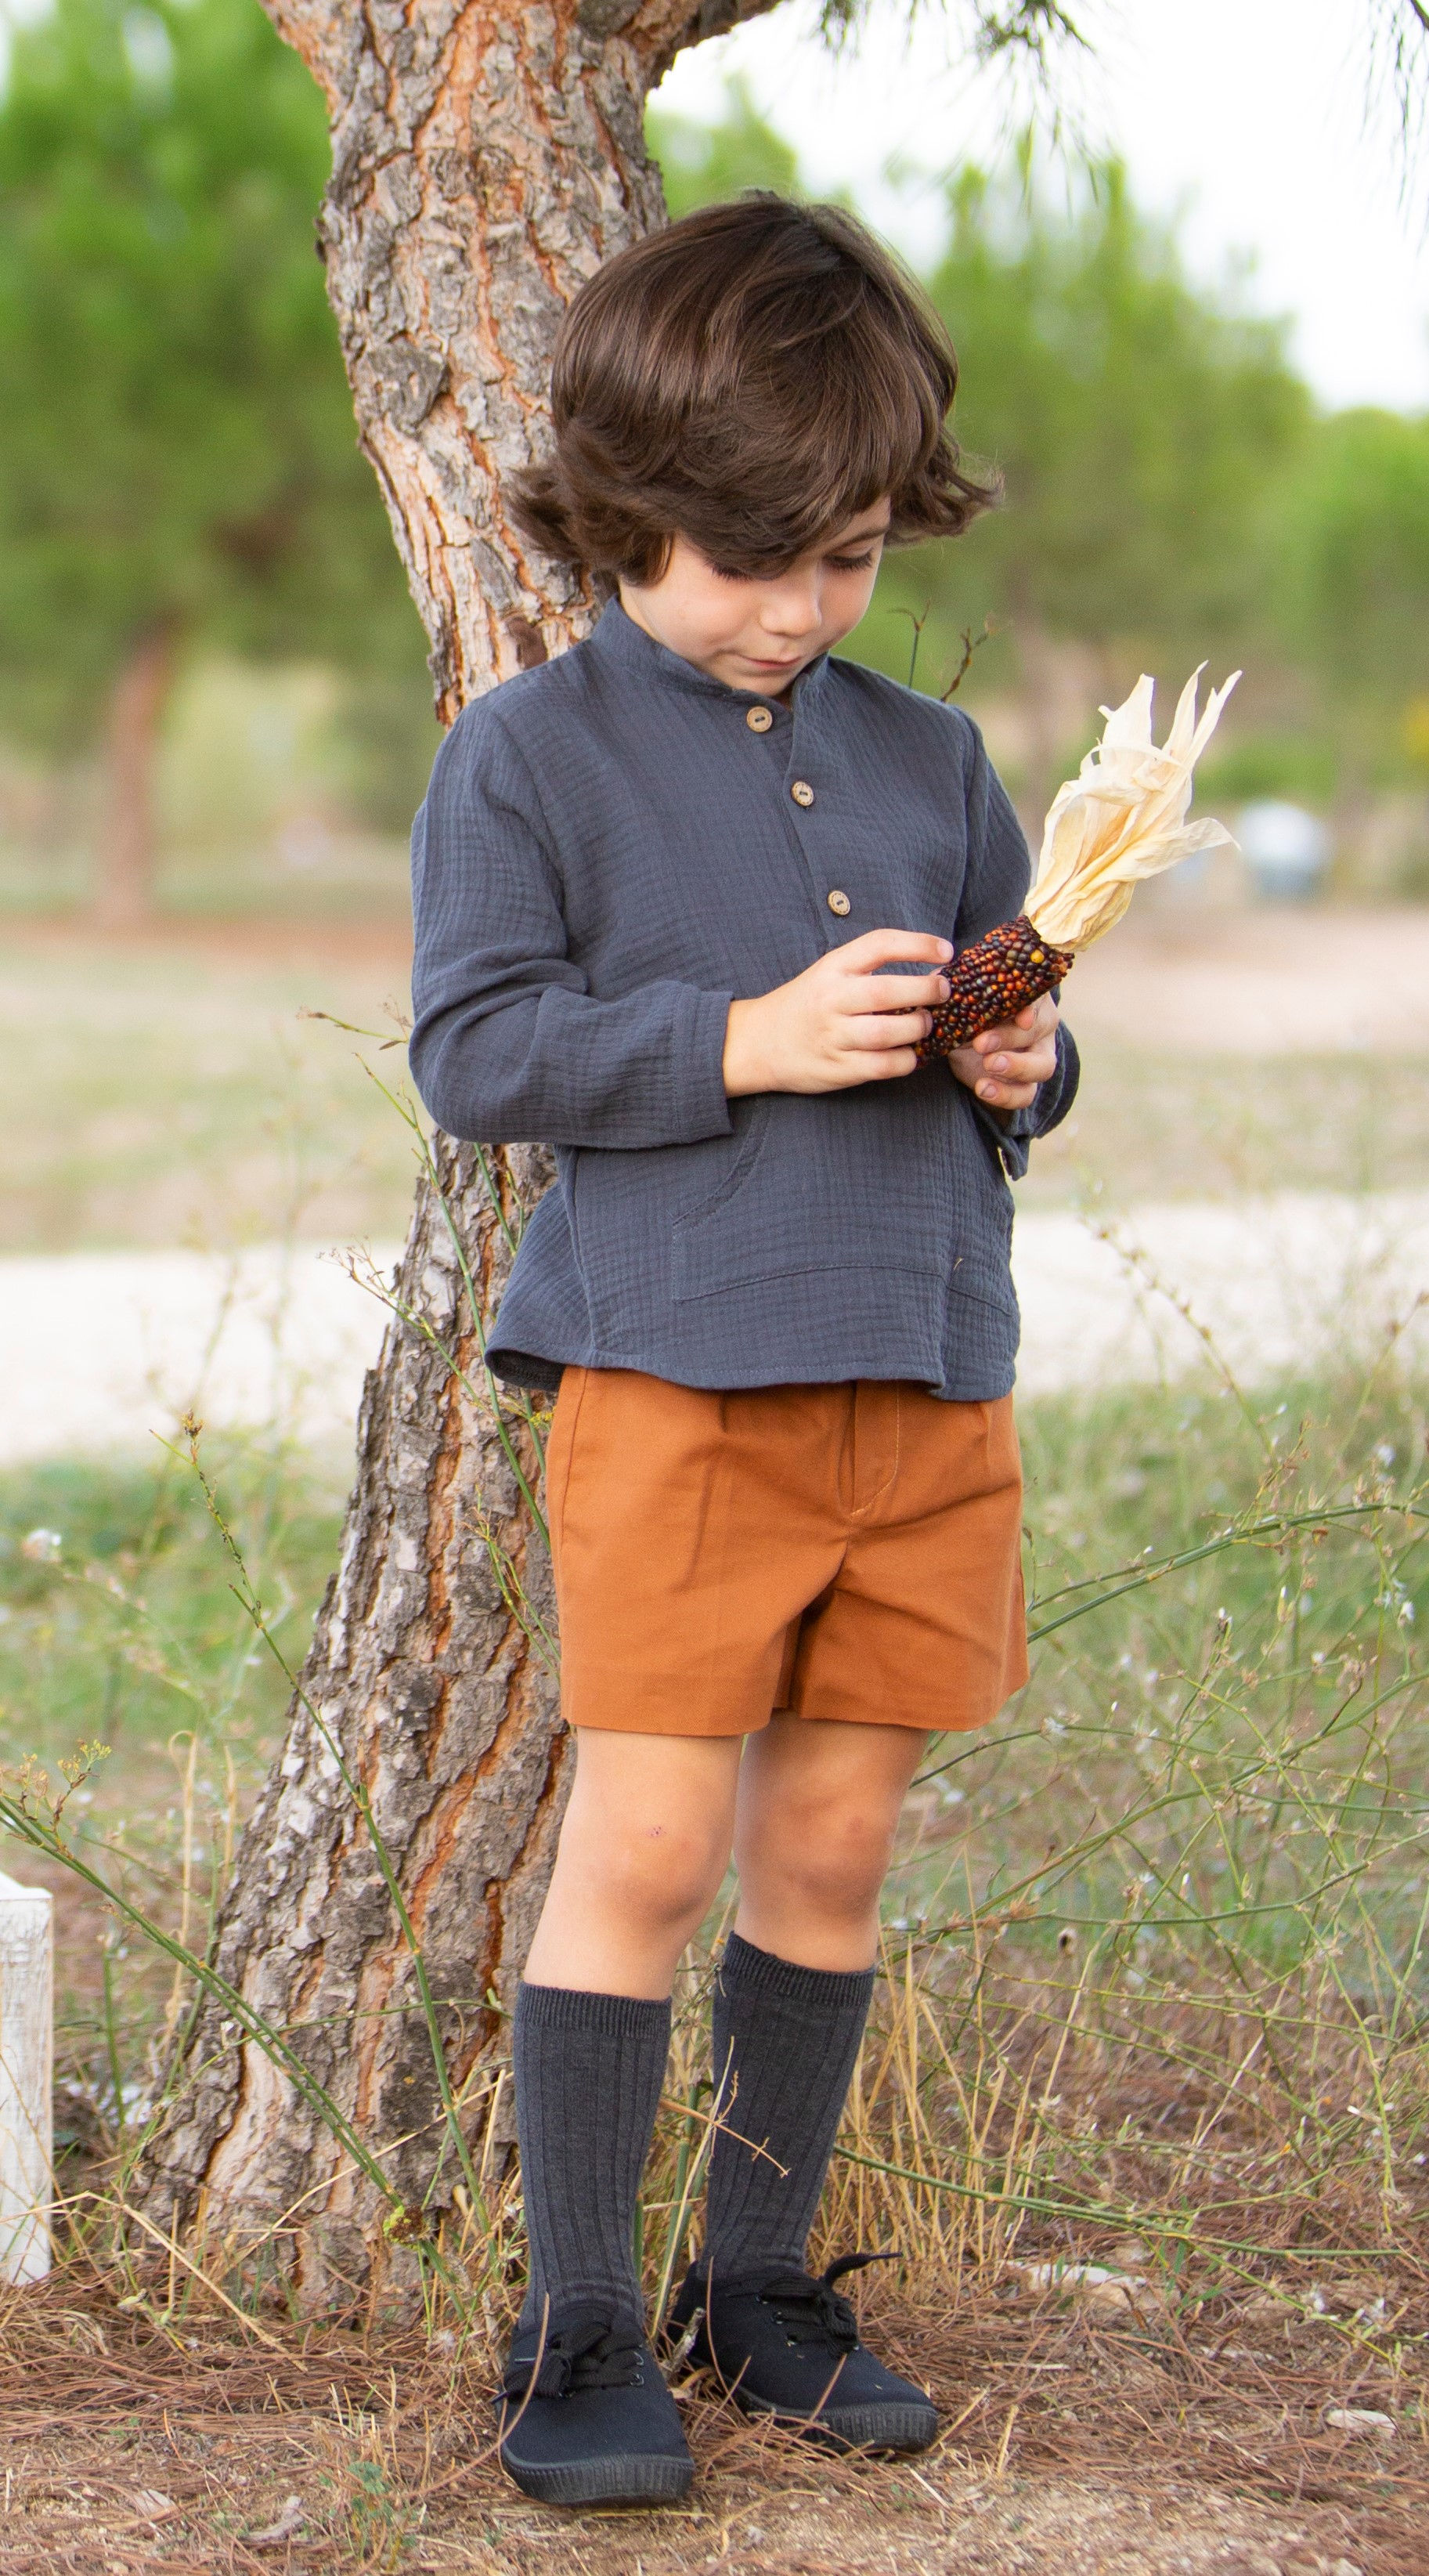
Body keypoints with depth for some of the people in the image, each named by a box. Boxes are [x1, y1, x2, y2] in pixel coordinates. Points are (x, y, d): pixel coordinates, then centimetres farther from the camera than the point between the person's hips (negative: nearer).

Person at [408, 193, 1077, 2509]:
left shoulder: (931, 759, 14)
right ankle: (579, 2333, 6)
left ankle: (760, 2275, 25)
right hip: (675, 1368, -5)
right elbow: (472, 1050, -9)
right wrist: (749, 1040, -18)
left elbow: (1017, 1008, 22)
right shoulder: (528, 756, -2)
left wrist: (1022, 1063, -1)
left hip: (928, 1371, 5)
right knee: (646, 1843, -6)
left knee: (835, 1843, 10)